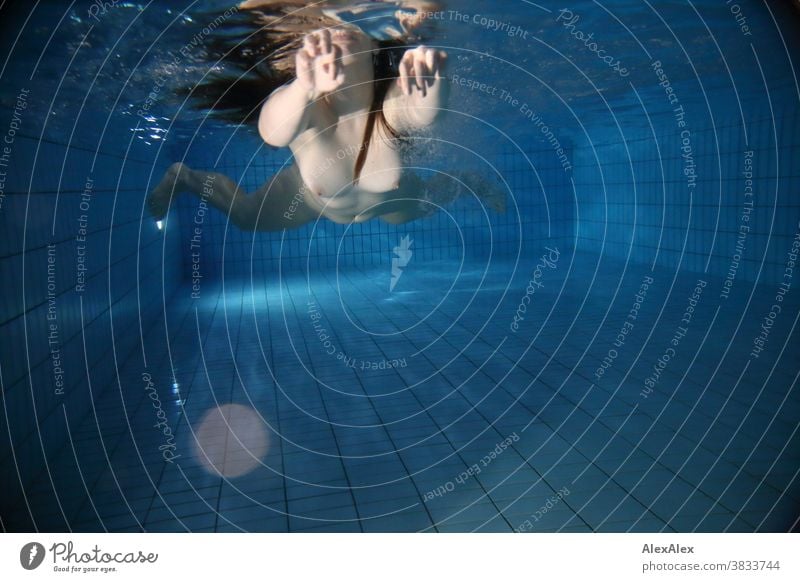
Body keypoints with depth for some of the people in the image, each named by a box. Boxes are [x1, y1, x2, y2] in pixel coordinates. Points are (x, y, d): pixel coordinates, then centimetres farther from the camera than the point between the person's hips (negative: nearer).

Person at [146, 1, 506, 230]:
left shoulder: (394, 106, -43)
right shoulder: (301, 102, -43)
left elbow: (423, 114, -67)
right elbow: (274, 131, -67)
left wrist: (430, 85, -91)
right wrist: (305, 89, -89)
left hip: (388, 200, 1)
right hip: (310, 196, 0)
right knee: (247, 217, 23)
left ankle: (464, 182, 63)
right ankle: (184, 176, 51)